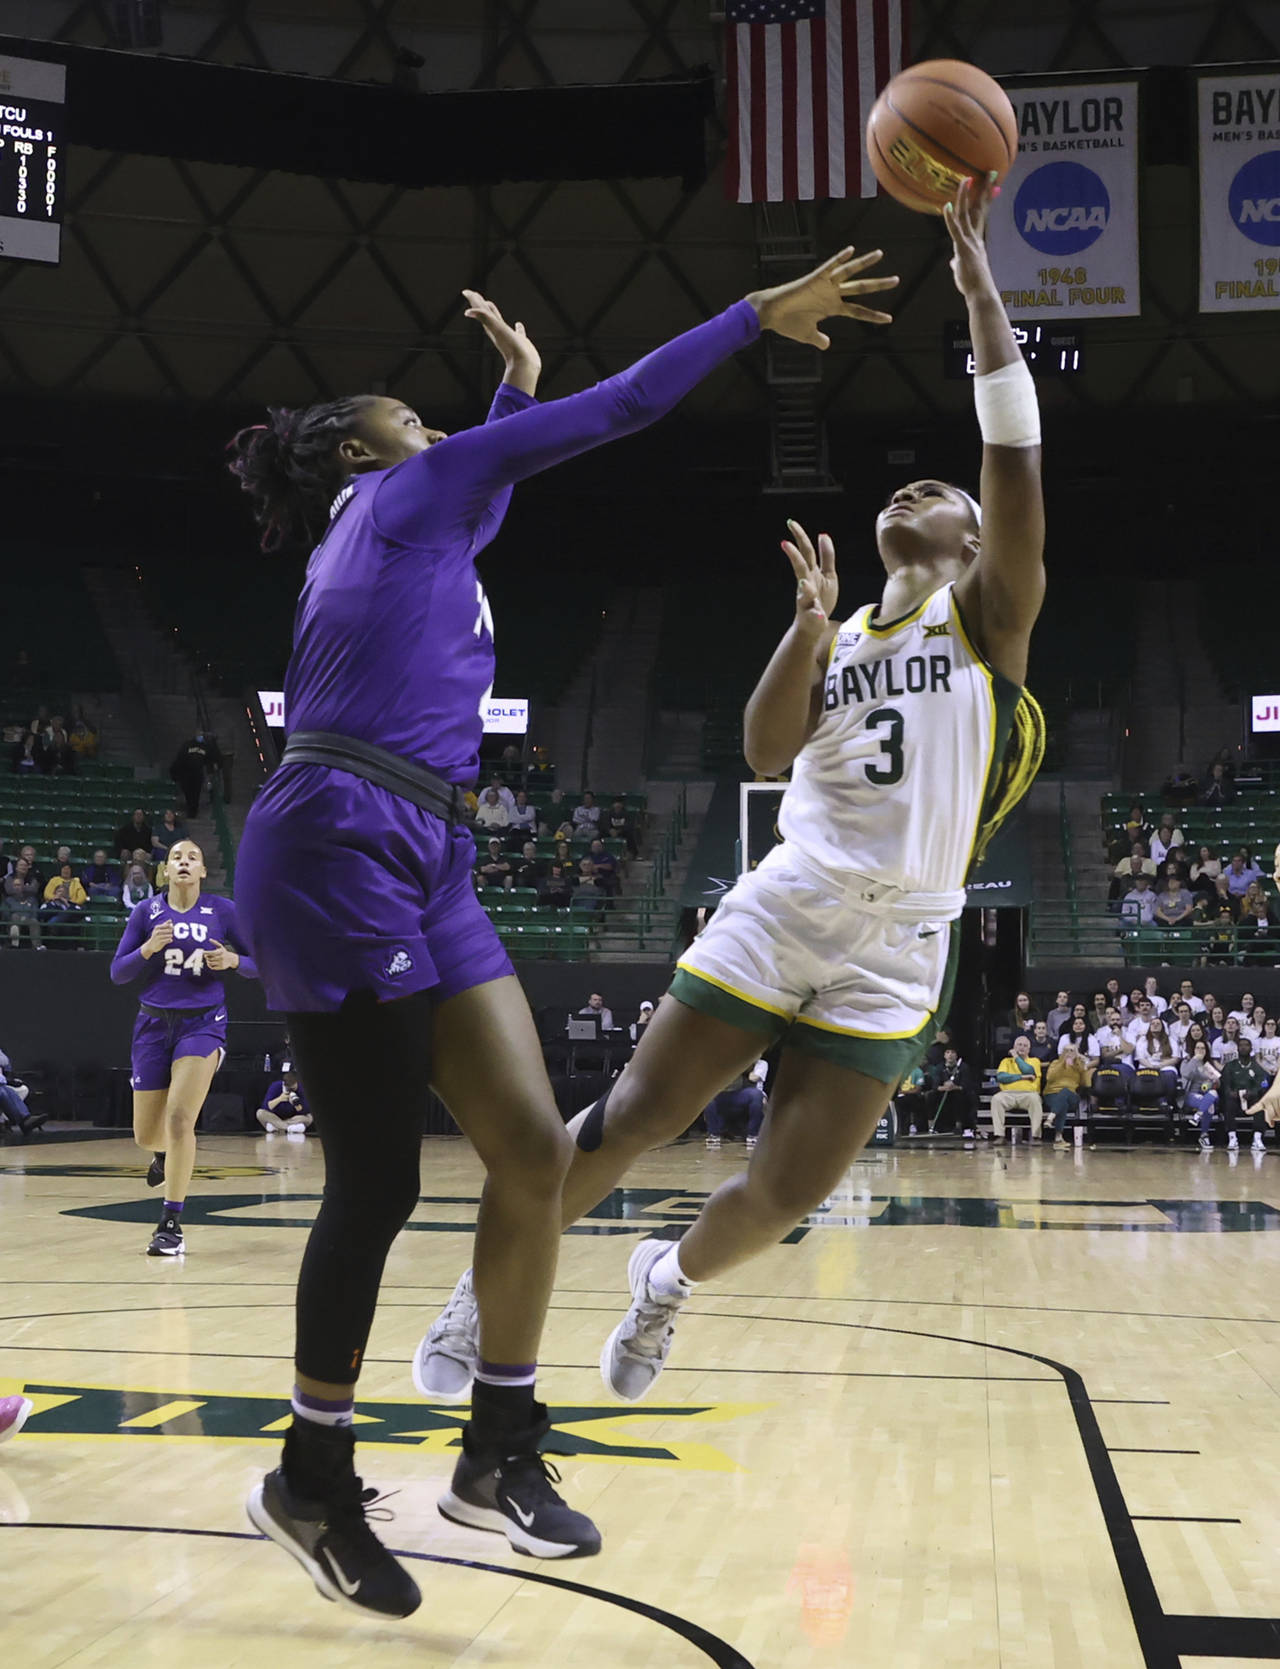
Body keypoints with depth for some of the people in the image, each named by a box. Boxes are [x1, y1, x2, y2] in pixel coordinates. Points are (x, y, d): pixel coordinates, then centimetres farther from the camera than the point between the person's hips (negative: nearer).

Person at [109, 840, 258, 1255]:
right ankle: (164, 1155, 49)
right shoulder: (146, 912, 2)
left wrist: (233, 961, -16)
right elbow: (117, 973, 2)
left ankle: (171, 1226, -12)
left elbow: (256, 964, 5)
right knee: (146, 1135, 8)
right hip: (154, 1022, 2)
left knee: (179, 1118, -20)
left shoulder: (223, 911, -1)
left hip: (203, 1022, -2)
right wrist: (148, 948, -16)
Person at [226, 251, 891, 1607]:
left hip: (420, 862, 9)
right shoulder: (397, 491, 5)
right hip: (338, 846, -9)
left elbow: (479, 499, 52)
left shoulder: (414, 522, 27)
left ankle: (498, 1454, 10)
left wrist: (518, 386, 52)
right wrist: (759, 313, 12)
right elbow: (625, 406, 5)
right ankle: (313, 1482, 10)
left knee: (533, 1149, 1)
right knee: (376, 1184, -5)